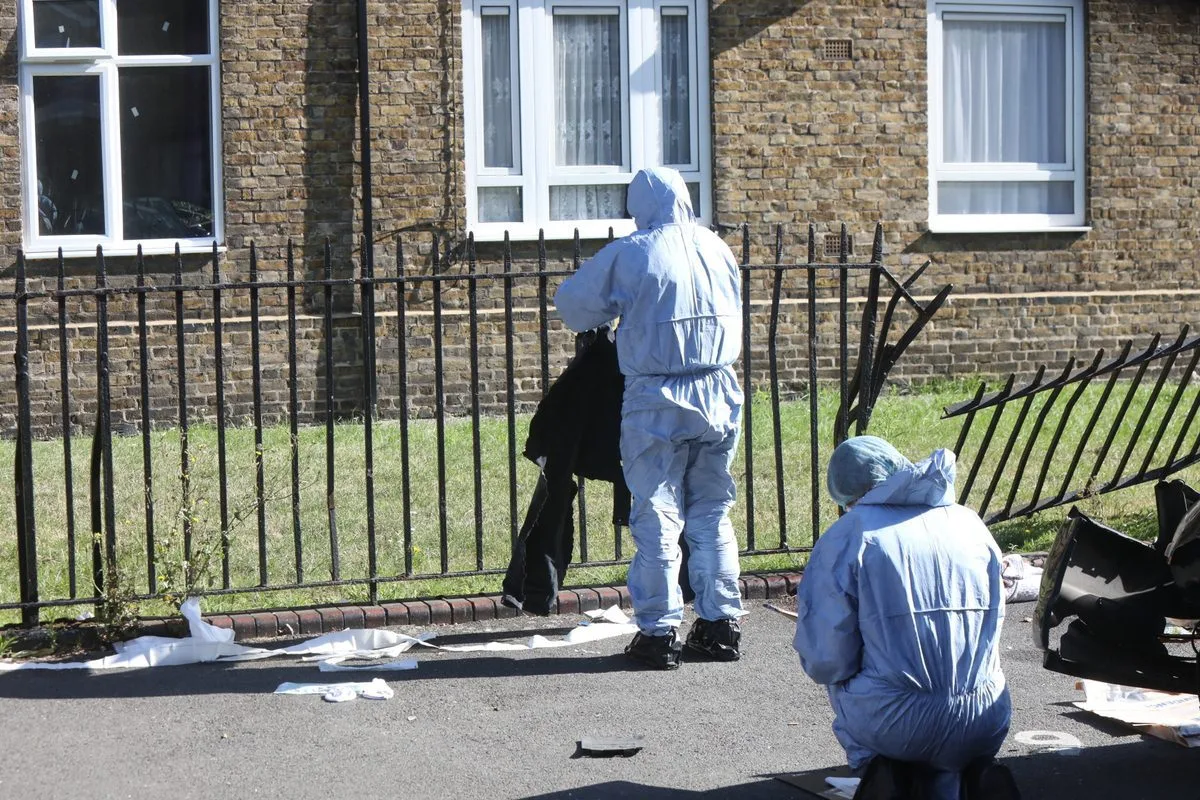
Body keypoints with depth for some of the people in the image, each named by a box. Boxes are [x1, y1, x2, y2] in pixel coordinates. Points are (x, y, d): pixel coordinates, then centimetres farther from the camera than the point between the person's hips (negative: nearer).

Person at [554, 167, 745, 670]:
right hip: (719, 396, 4)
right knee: (712, 513, 13)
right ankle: (721, 624, 16)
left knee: (657, 516, 2)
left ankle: (658, 632, 3)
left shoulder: (629, 254, -8)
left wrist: (616, 309, 20)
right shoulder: (717, 248, 5)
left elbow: (572, 304, 2)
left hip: (656, 401, -4)